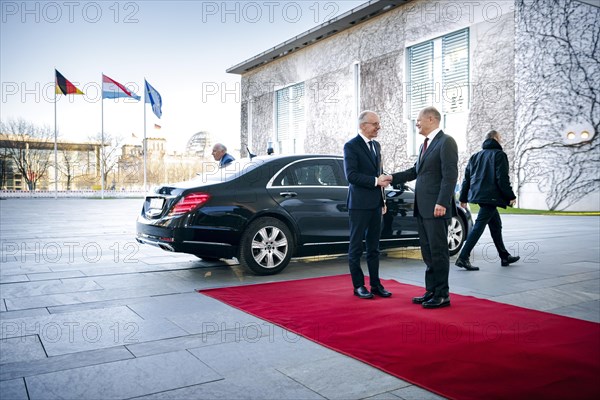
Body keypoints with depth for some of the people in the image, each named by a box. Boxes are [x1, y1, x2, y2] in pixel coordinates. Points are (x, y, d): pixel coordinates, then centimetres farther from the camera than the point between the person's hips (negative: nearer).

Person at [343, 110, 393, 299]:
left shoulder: (376, 145, 15)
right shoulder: (351, 146, -9)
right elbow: (351, 175, -17)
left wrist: (382, 199, 16)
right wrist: (376, 181, -18)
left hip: (375, 203, 7)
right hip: (359, 204, -7)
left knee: (373, 247, 12)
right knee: (356, 247, 3)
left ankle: (375, 284, 19)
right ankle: (358, 286, 11)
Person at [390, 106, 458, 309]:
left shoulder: (446, 142, -9)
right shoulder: (426, 144, 19)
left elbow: (450, 175, -16)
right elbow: (416, 170, 24)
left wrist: (442, 203, -22)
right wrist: (392, 177, 15)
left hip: (436, 208, -9)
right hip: (422, 208, 9)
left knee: (439, 252, -1)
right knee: (428, 252, 13)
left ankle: (442, 295, 8)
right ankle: (431, 291, 22)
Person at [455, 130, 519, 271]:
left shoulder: (475, 156, 16)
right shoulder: (499, 155, -5)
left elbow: (467, 178, 14)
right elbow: (503, 179, -13)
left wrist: (463, 198, 16)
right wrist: (511, 196, -5)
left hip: (478, 195, 8)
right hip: (491, 196, -8)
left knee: (496, 225, 19)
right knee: (479, 226, -10)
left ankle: (505, 257, 28)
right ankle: (463, 257, -15)